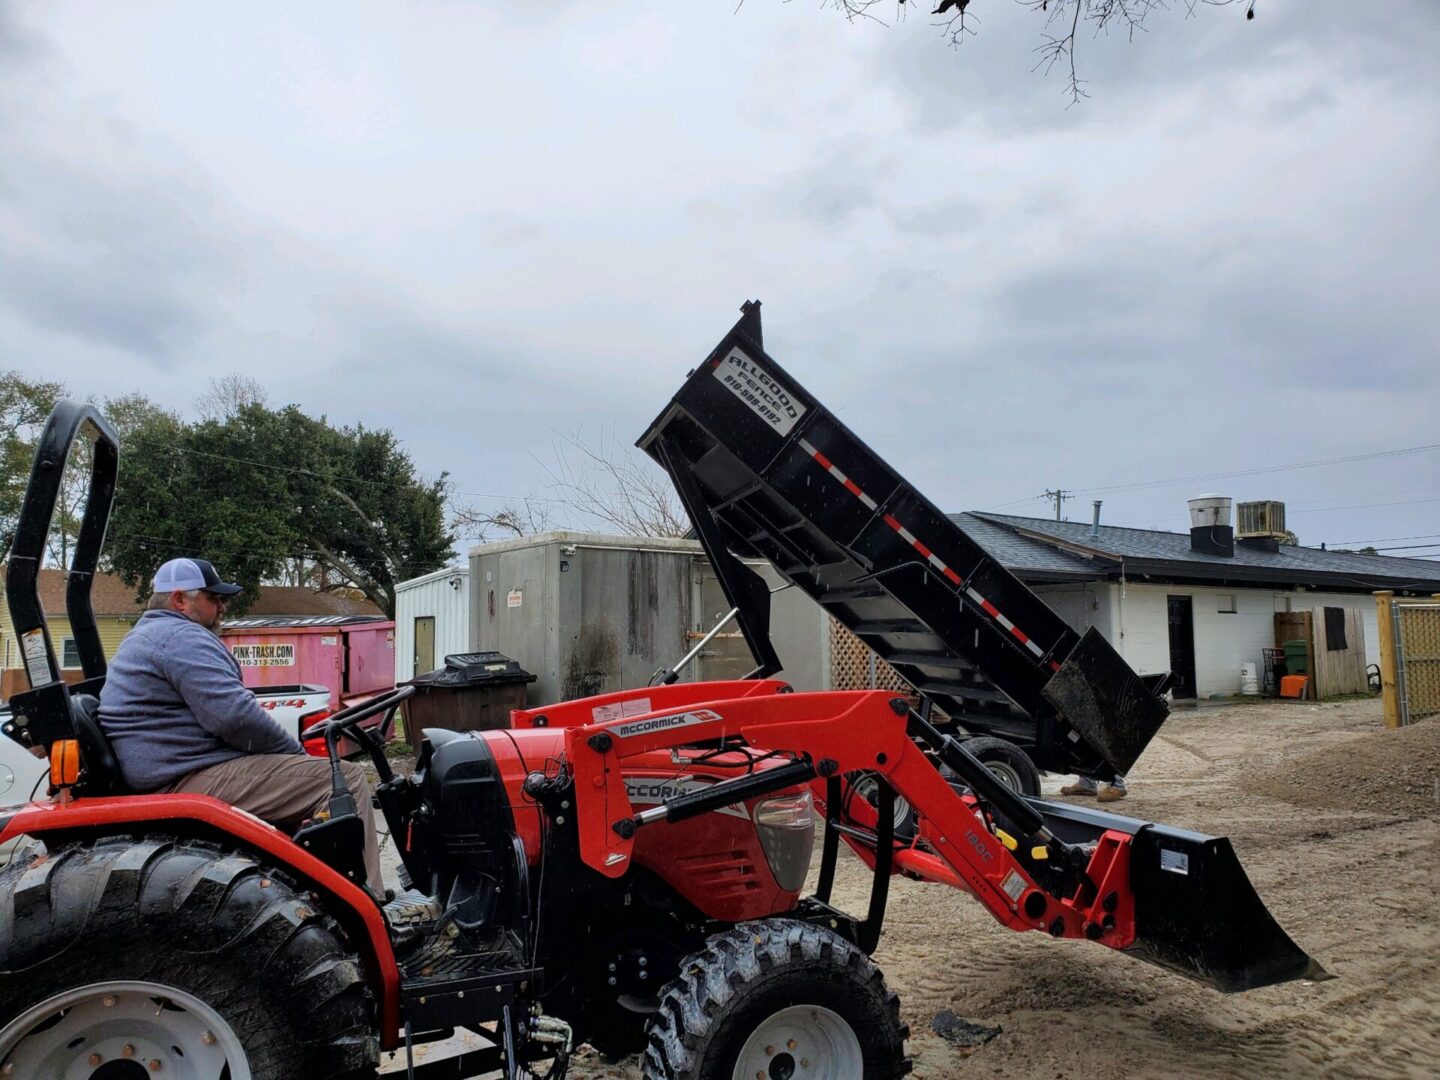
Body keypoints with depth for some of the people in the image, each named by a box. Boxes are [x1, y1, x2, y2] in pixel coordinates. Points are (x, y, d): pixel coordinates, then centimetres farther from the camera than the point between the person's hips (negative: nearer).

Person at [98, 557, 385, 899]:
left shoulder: (144, 637, 23)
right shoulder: (182, 637, -12)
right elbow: (234, 716, -23)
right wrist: (296, 752, -8)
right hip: (192, 782, -12)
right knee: (346, 779, -17)